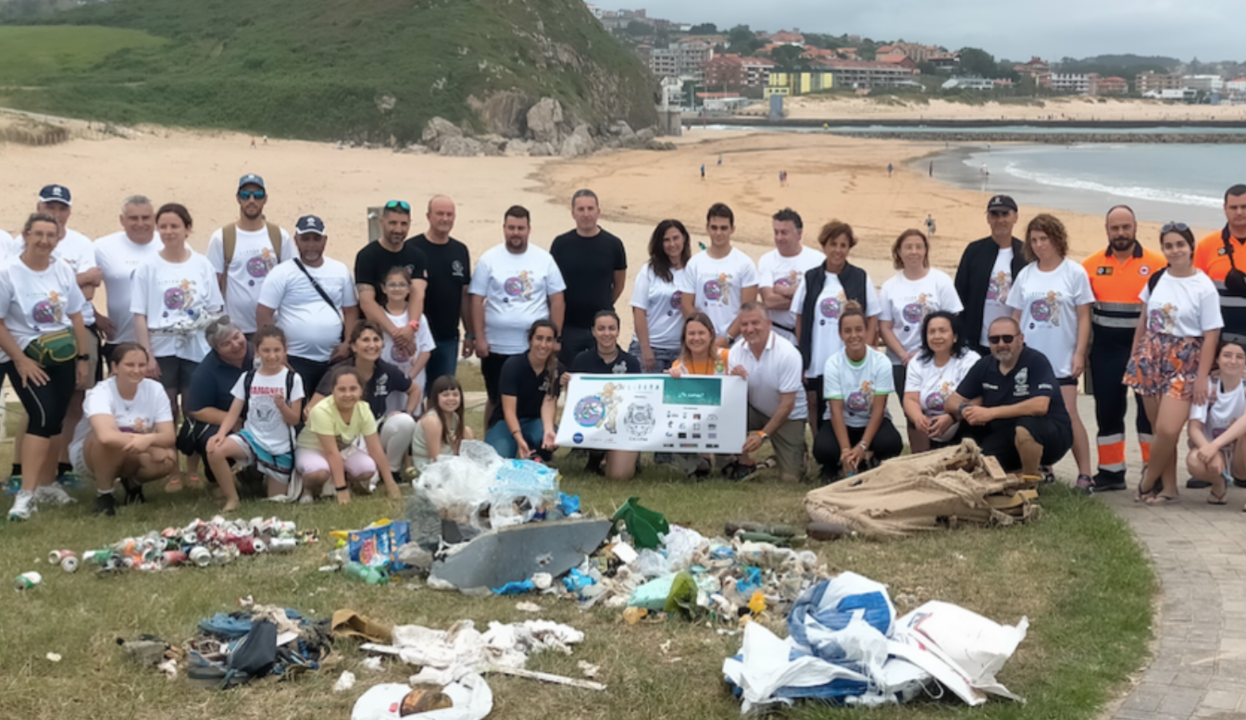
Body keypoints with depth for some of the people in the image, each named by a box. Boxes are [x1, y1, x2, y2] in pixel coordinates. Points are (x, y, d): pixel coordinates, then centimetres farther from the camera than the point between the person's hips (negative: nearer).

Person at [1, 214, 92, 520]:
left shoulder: (64, 271, 3)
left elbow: (76, 317, 9)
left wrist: (83, 358, 7)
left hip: (63, 356, 5)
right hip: (26, 358, -5)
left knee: (56, 420, 7)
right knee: (43, 416, -18)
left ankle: (47, 484, 21)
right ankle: (26, 493, -19)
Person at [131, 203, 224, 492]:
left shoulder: (202, 265, 4)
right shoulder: (149, 267, 0)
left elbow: (216, 311, 5)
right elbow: (140, 316, -3)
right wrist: (147, 355, -9)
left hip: (197, 349, 1)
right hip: (162, 350, -1)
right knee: (167, 415, 2)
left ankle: (193, 472, 16)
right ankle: (170, 473, 10)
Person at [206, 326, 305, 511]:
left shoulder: (292, 379, -6)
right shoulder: (248, 378, 1)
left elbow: (295, 420, -5)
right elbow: (233, 412, -2)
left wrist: (282, 405, -25)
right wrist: (221, 433, -20)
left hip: (281, 447, -1)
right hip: (252, 437, 1)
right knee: (215, 450, -29)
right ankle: (231, 499, -11)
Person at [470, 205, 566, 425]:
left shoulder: (544, 259, 3)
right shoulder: (488, 259, 0)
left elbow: (557, 300, 5)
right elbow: (477, 301, 0)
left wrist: (555, 337, 0)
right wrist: (479, 338, -6)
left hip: (536, 347, 1)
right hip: (497, 347, 0)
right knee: (496, 401, 9)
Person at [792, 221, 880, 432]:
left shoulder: (861, 279, 4)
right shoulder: (810, 279, 6)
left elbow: (872, 321, 6)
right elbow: (800, 320, 9)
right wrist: (801, 359, 3)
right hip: (816, 366, 1)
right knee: (817, 411, 4)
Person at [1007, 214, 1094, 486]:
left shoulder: (1074, 272, -1)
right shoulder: (1026, 274, 9)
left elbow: (1083, 317, -1)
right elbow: (1016, 317, 13)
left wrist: (1079, 353, -7)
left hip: (1062, 359, -4)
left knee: (1068, 415, -8)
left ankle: (1085, 473, -5)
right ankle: (1042, 470, 16)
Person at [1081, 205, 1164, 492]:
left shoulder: (1157, 264, -3)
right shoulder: (1092, 265, 4)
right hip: (1106, 349, 2)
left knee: (1149, 409, 3)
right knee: (1107, 410, 6)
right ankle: (1111, 471, 15)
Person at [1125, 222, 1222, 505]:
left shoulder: (1204, 288, -7)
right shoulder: (1156, 280, 6)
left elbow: (1211, 335, -7)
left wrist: (1202, 377, -11)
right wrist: (1134, 357, 16)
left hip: (1184, 364, -4)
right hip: (1151, 359, 4)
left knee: (1168, 430, -15)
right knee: (1159, 429, 5)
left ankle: (1147, 483, 6)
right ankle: (1168, 487, 17)